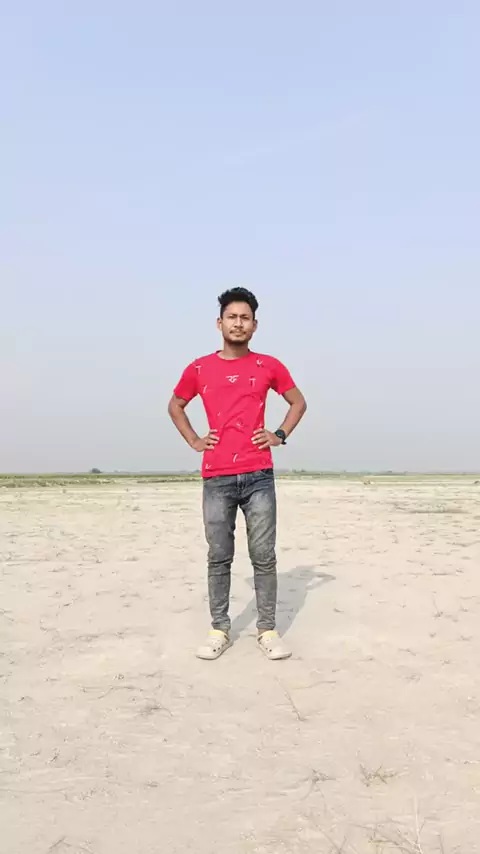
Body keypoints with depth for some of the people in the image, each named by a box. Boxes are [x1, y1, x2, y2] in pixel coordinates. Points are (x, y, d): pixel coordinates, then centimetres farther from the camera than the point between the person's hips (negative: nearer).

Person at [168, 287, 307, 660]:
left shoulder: (269, 366, 5)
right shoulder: (199, 369, 6)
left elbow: (299, 402, 17)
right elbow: (175, 406, 21)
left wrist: (280, 435, 4)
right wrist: (193, 440, 8)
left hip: (259, 476, 0)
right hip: (216, 479, 1)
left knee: (264, 556, 2)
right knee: (219, 558, 6)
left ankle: (268, 630, 13)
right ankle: (219, 630, 16)